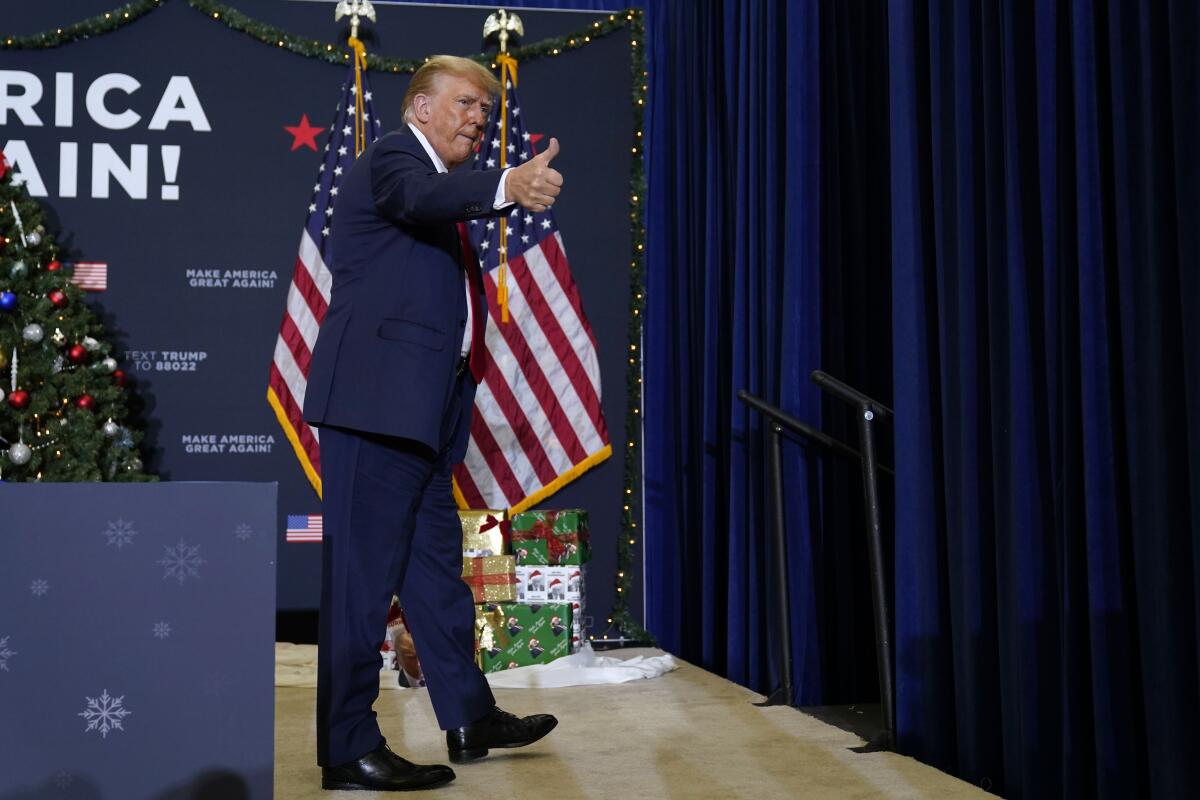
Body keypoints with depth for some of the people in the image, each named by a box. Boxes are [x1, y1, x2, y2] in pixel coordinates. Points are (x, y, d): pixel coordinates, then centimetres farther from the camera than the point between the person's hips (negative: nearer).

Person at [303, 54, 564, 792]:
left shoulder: (437, 178, 24)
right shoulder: (393, 158, -5)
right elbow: (422, 197, -30)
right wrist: (507, 185, -48)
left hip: (419, 407, 11)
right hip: (376, 398, -10)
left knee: (435, 563, 17)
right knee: (364, 573, -8)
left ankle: (469, 718, 29)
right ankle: (349, 750, -3)